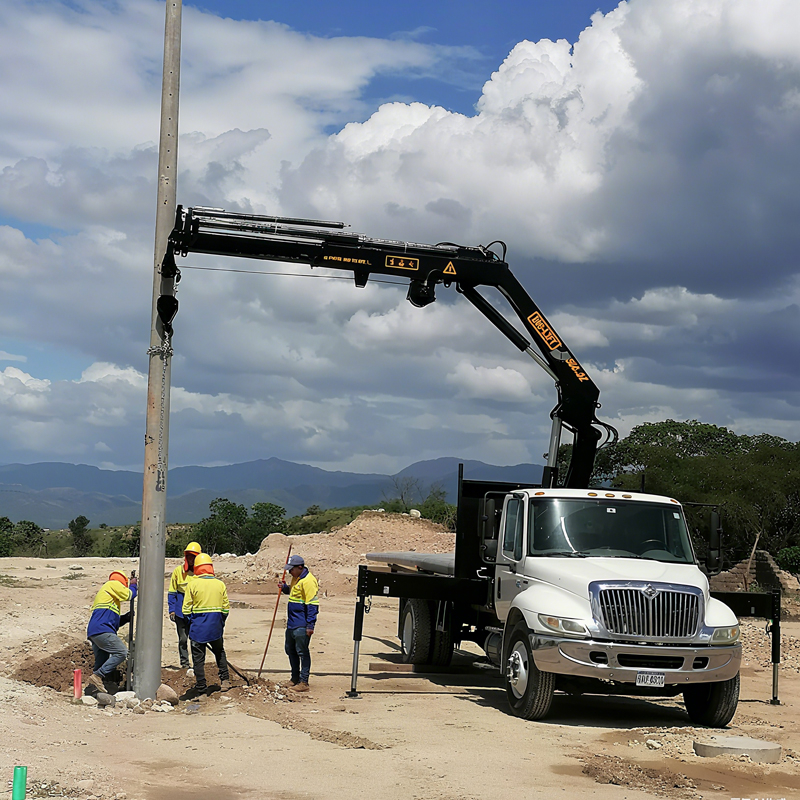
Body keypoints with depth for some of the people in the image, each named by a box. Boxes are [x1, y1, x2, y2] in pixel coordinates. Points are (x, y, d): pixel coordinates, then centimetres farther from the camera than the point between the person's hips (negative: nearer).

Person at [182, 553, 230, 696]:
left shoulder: (192, 584, -8)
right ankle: (225, 680, 22)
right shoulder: (220, 584, 1)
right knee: (220, 652, 24)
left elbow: (186, 609, -6)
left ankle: (201, 687, 8)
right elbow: (226, 608, 5)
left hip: (198, 626, -3)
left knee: (198, 657, 6)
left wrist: (190, 623, 9)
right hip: (216, 626, 3)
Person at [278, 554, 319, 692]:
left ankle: (304, 682, 0)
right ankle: (295, 678, 30)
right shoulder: (296, 578, 12)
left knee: (302, 652, -5)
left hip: (301, 625, -10)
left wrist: (310, 625, -22)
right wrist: (284, 587, 10)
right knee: (290, 650, 18)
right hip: (292, 623, 10)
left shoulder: (308, 581, -18)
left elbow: (312, 604, -20)